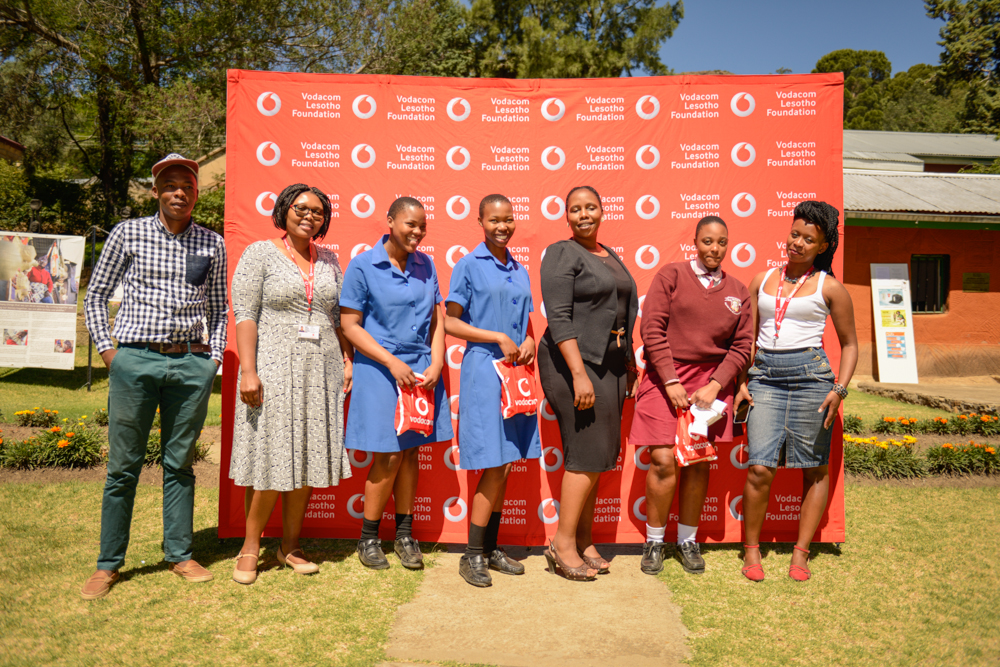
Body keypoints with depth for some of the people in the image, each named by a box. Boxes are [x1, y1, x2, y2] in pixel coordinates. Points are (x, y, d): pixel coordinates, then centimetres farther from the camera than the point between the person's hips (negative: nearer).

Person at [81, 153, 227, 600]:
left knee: (180, 463, 10)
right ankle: (108, 564, 18)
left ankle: (179, 554, 23)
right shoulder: (128, 234, 4)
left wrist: (215, 355, 8)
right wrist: (106, 348, 2)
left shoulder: (212, 244, 9)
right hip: (135, 360, -1)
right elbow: (96, 295, 10)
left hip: (191, 364, 2)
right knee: (123, 465, 4)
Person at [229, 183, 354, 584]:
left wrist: (347, 361, 8)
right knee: (271, 458, -3)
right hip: (274, 369, -4)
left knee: (308, 458, 7)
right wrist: (248, 370, -14)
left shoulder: (329, 260, 14)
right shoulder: (260, 254, 0)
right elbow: (245, 315, -6)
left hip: (320, 372, 5)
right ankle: (250, 547, 16)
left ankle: (290, 547, 20)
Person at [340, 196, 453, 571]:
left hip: (423, 369, 4)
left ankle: (404, 534, 24)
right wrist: (393, 363, -13)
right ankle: (368, 538, 18)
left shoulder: (426, 265, 10)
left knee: (410, 452, 9)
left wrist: (437, 363, -3)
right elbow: (350, 325, -7)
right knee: (389, 456, -2)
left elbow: (437, 318, 12)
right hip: (381, 370, -4)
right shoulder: (363, 266, -4)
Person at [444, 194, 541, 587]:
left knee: (504, 467, 10)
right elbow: (450, 322, -6)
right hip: (484, 370, -6)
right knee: (494, 469, -7)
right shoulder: (468, 266, -3)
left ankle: (491, 549, 22)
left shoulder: (520, 271, 14)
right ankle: (472, 556, 7)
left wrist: (528, 341, -1)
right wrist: (498, 338, -14)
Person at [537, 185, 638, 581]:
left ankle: (583, 543, 20)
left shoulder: (611, 257, 18)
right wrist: (579, 374, -23)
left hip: (611, 363, 8)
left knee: (595, 456, 10)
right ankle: (562, 544, 4)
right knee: (587, 453, -8)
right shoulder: (561, 254, -7)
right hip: (574, 362, -8)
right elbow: (559, 319, -16)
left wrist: (630, 363, 16)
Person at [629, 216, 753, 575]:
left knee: (699, 463, 5)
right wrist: (671, 382, -11)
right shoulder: (671, 275, 2)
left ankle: (688, 540, 22)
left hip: (712, 380, 3)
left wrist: (715, 386, -6)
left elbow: (742, 345, 8)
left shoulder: (737, 290, 12)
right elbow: (651, 329, -5)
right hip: (666, 377, -3)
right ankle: (654, 541, 12)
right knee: (663, 461, -8)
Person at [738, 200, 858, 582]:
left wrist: (840, 389, -4)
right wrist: (741, 381, 8)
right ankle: (751, 548, 9)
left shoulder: (829, 287, 6)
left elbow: (849, 344, 10)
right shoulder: (763, 280, 14)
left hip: (810, 375, -1)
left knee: (814, 469, 4)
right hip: (764, 376, 1)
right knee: (760, 468, -8)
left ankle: (801, 552, 17)